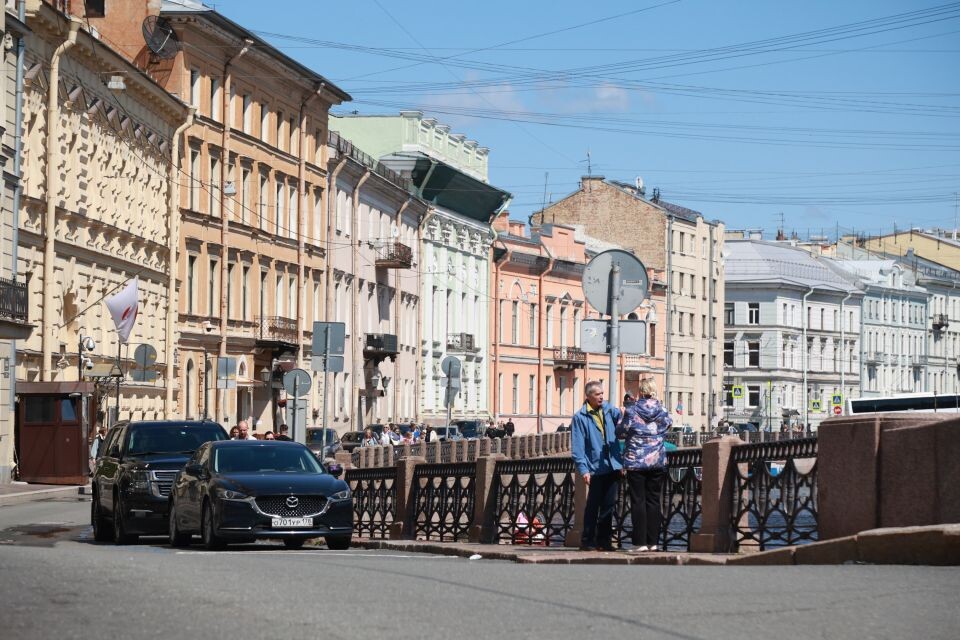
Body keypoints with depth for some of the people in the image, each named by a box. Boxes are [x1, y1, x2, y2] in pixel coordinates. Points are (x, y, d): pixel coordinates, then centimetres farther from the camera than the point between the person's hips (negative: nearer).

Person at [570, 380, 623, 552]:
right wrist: (583, 469, -13)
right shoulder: (580, 417, -5)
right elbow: (577, 447, -7)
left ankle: (604, 539, 18)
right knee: (593, 506, 0)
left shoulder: (610, 410, 8)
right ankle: (587, 540, 8)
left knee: (608, 505, 10)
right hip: (595, 468, -4)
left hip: (613, 466, 4)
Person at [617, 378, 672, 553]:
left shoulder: (631, 411, -8)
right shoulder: (662, 412, 1)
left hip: (636, 461, -3)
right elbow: (669, 422, 21)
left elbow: (620, 432, -1)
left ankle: (640, 542, -5)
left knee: (638, 501, 0)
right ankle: (652, 541, 7)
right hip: (657, 462, 3)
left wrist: (622, 418, 18)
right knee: (653, 501, 8)